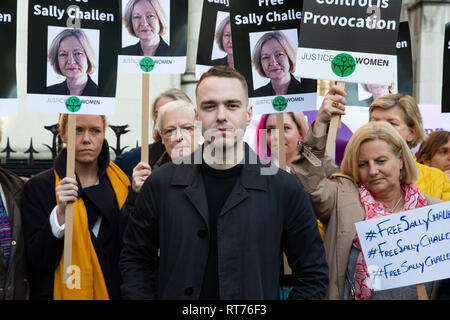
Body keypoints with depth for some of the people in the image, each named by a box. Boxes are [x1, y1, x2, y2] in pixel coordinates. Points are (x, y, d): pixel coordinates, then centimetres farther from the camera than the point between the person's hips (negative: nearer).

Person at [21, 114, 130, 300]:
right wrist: (60, 211, -25)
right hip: (66, 293, -3)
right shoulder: (38, 187, -7)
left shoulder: (121, 182, 1)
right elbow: (36, 263, -14)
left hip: (115, 292, 3)